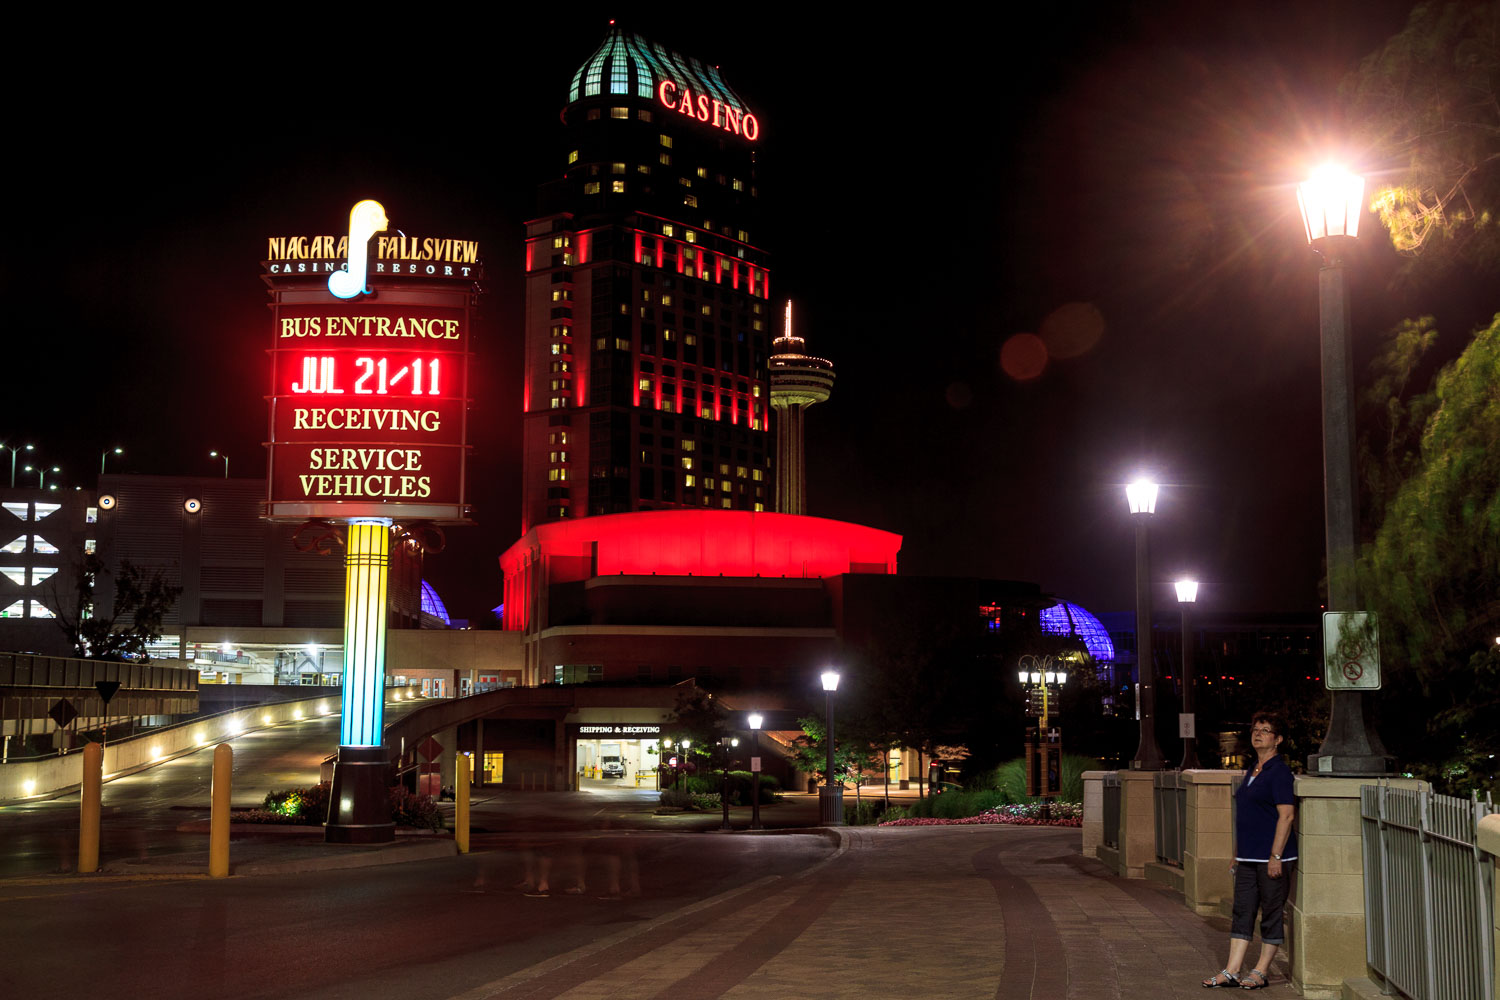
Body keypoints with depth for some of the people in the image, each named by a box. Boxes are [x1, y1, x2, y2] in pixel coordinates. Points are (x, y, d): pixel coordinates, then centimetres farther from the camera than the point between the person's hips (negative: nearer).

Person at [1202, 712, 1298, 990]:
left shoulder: (1279, 772, -10)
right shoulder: (1252, 771, 16)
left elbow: (1286, 815, -16)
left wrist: (1276, 856, -20)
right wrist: (1237, 854, 21)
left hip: (1272, 856, -9)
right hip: (1248, 857, 9)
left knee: (1271, 914, 2)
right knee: (1242, 912, 6)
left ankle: (1261, 971, 10)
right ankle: (1231, 970, 6)